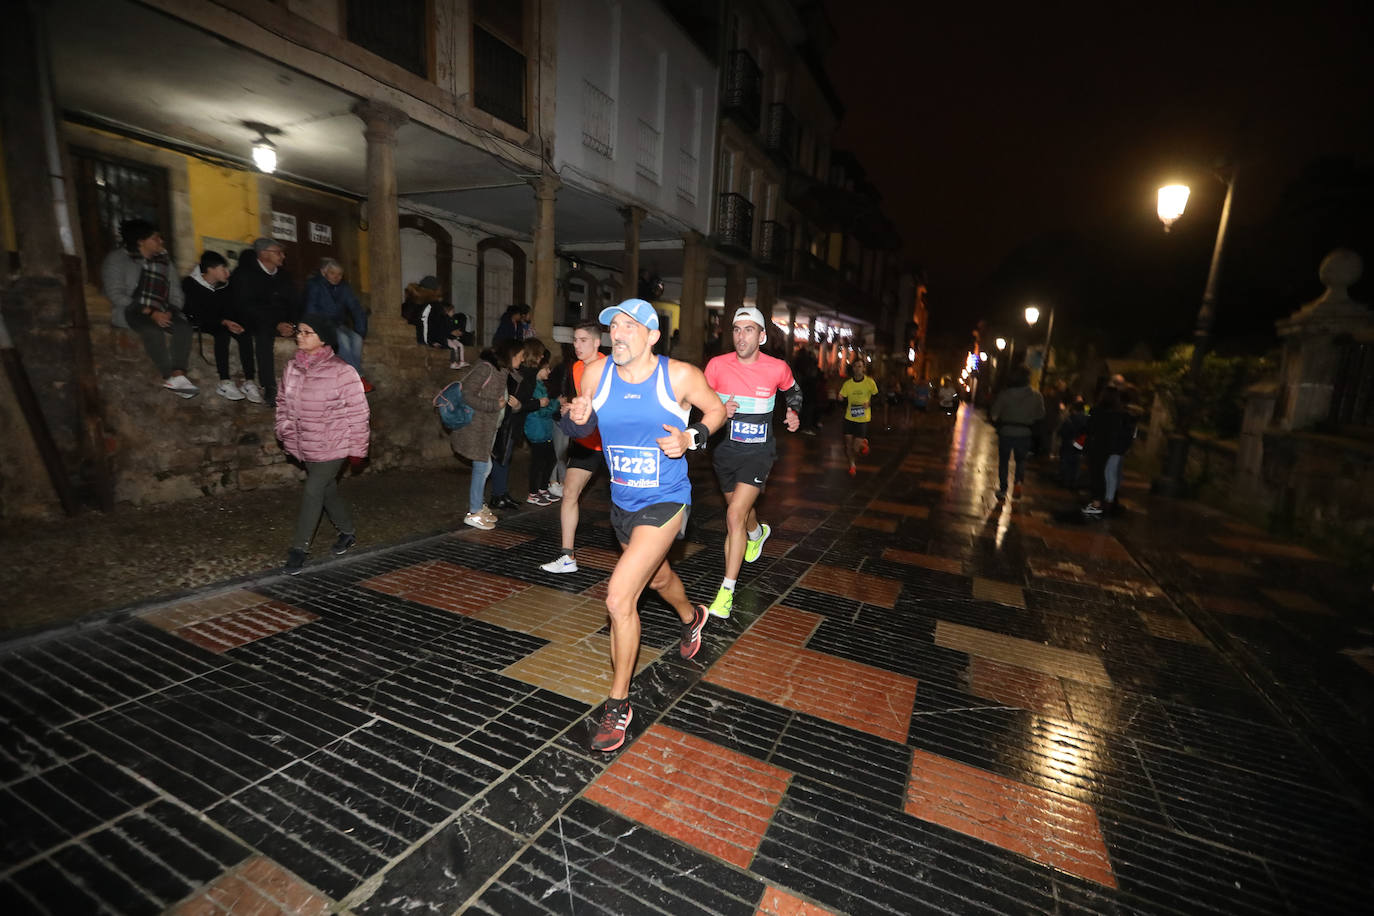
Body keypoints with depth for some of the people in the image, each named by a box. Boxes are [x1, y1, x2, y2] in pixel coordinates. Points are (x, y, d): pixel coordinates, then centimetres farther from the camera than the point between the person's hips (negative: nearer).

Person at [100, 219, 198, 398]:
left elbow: (175, 289, 14)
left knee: (184, 326, -29)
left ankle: (178, 375, -36)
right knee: (153, 330, -36)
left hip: (159, 311, 4)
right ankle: (169, 376, -28)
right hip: (129, 310, -4)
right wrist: (150, 313, -20)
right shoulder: (116, 259, 1)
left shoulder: (163, 259, 15)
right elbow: (116, 294, -7)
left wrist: (171, 311, -7)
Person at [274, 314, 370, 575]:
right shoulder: (291, 368, 4)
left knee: (313, 492, -8)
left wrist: (357, 448, -10)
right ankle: (348, 531, 36)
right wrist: (285, 430, 8)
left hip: (333, 446, -7)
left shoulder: (340, 371, -15)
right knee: (328, 491, 17)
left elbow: (358, 411, -13)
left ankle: (299, 548, 5)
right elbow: (283, 401, 19)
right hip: (305, 446, 7)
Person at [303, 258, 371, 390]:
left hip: (339, 325, 4)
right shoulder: (313, 285, -3)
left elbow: (357, 309, 9)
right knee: (342, 338, -34)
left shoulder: (344, 287, 12)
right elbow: (311, 311, -12)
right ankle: (358, 377, -34)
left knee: (356, 338, -28)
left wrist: (360, 332, -5)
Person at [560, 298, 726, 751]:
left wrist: (691, 438, -18)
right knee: (657, 577, 29)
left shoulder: (679, 375, -16)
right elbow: (584, 426, 8)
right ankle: (691, 617, 65)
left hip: (665, 502, -5)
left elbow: (716, 410, 0)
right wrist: (577, 418, -17)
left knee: (620, 597, -16)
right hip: (622, 502, 6)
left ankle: (618, 705, 6)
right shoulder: (597, 373, -7)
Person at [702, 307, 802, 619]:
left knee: (735, 516, -18)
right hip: (725, 450, 3)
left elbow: (793, 391, 16)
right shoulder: (717, 365, -9)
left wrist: (795, 413, 1)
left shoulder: (777, 368, -8)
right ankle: (757, 533, 61)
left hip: (758, 453, -3)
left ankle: (726, 592, -9)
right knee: (741, 510, 22)